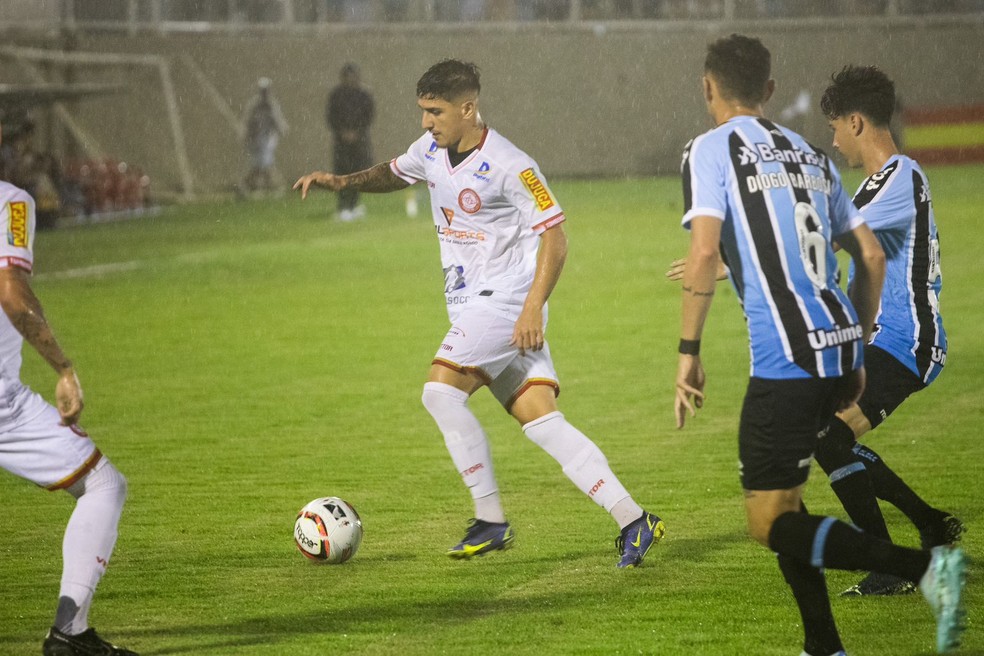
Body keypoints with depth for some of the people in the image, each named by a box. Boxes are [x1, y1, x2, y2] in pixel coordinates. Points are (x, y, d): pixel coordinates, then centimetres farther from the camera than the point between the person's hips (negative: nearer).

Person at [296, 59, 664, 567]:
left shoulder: (509, 167, -15)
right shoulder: (431, 150, 9)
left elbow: (553, 235, -13)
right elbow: (394, 173, 31)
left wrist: (533, 307, -21)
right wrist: (342, 181, 13)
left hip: (506, 300, -8)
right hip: (474, 308, 8)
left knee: (440, 390, -18)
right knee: (540, 420, -2)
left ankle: (490, 520, -10)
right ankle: (633, 521, -4)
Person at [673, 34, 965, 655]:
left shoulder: (711, 150, 0)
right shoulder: (810, 155, 19)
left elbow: (704, 253, -14)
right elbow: (872, 258, 19)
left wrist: (689, 353, -9)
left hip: (787, 358, -7)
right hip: (841, 344, 7)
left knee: (771, 524, -4)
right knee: (781, 499, 22)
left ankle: (926, 565, -22)